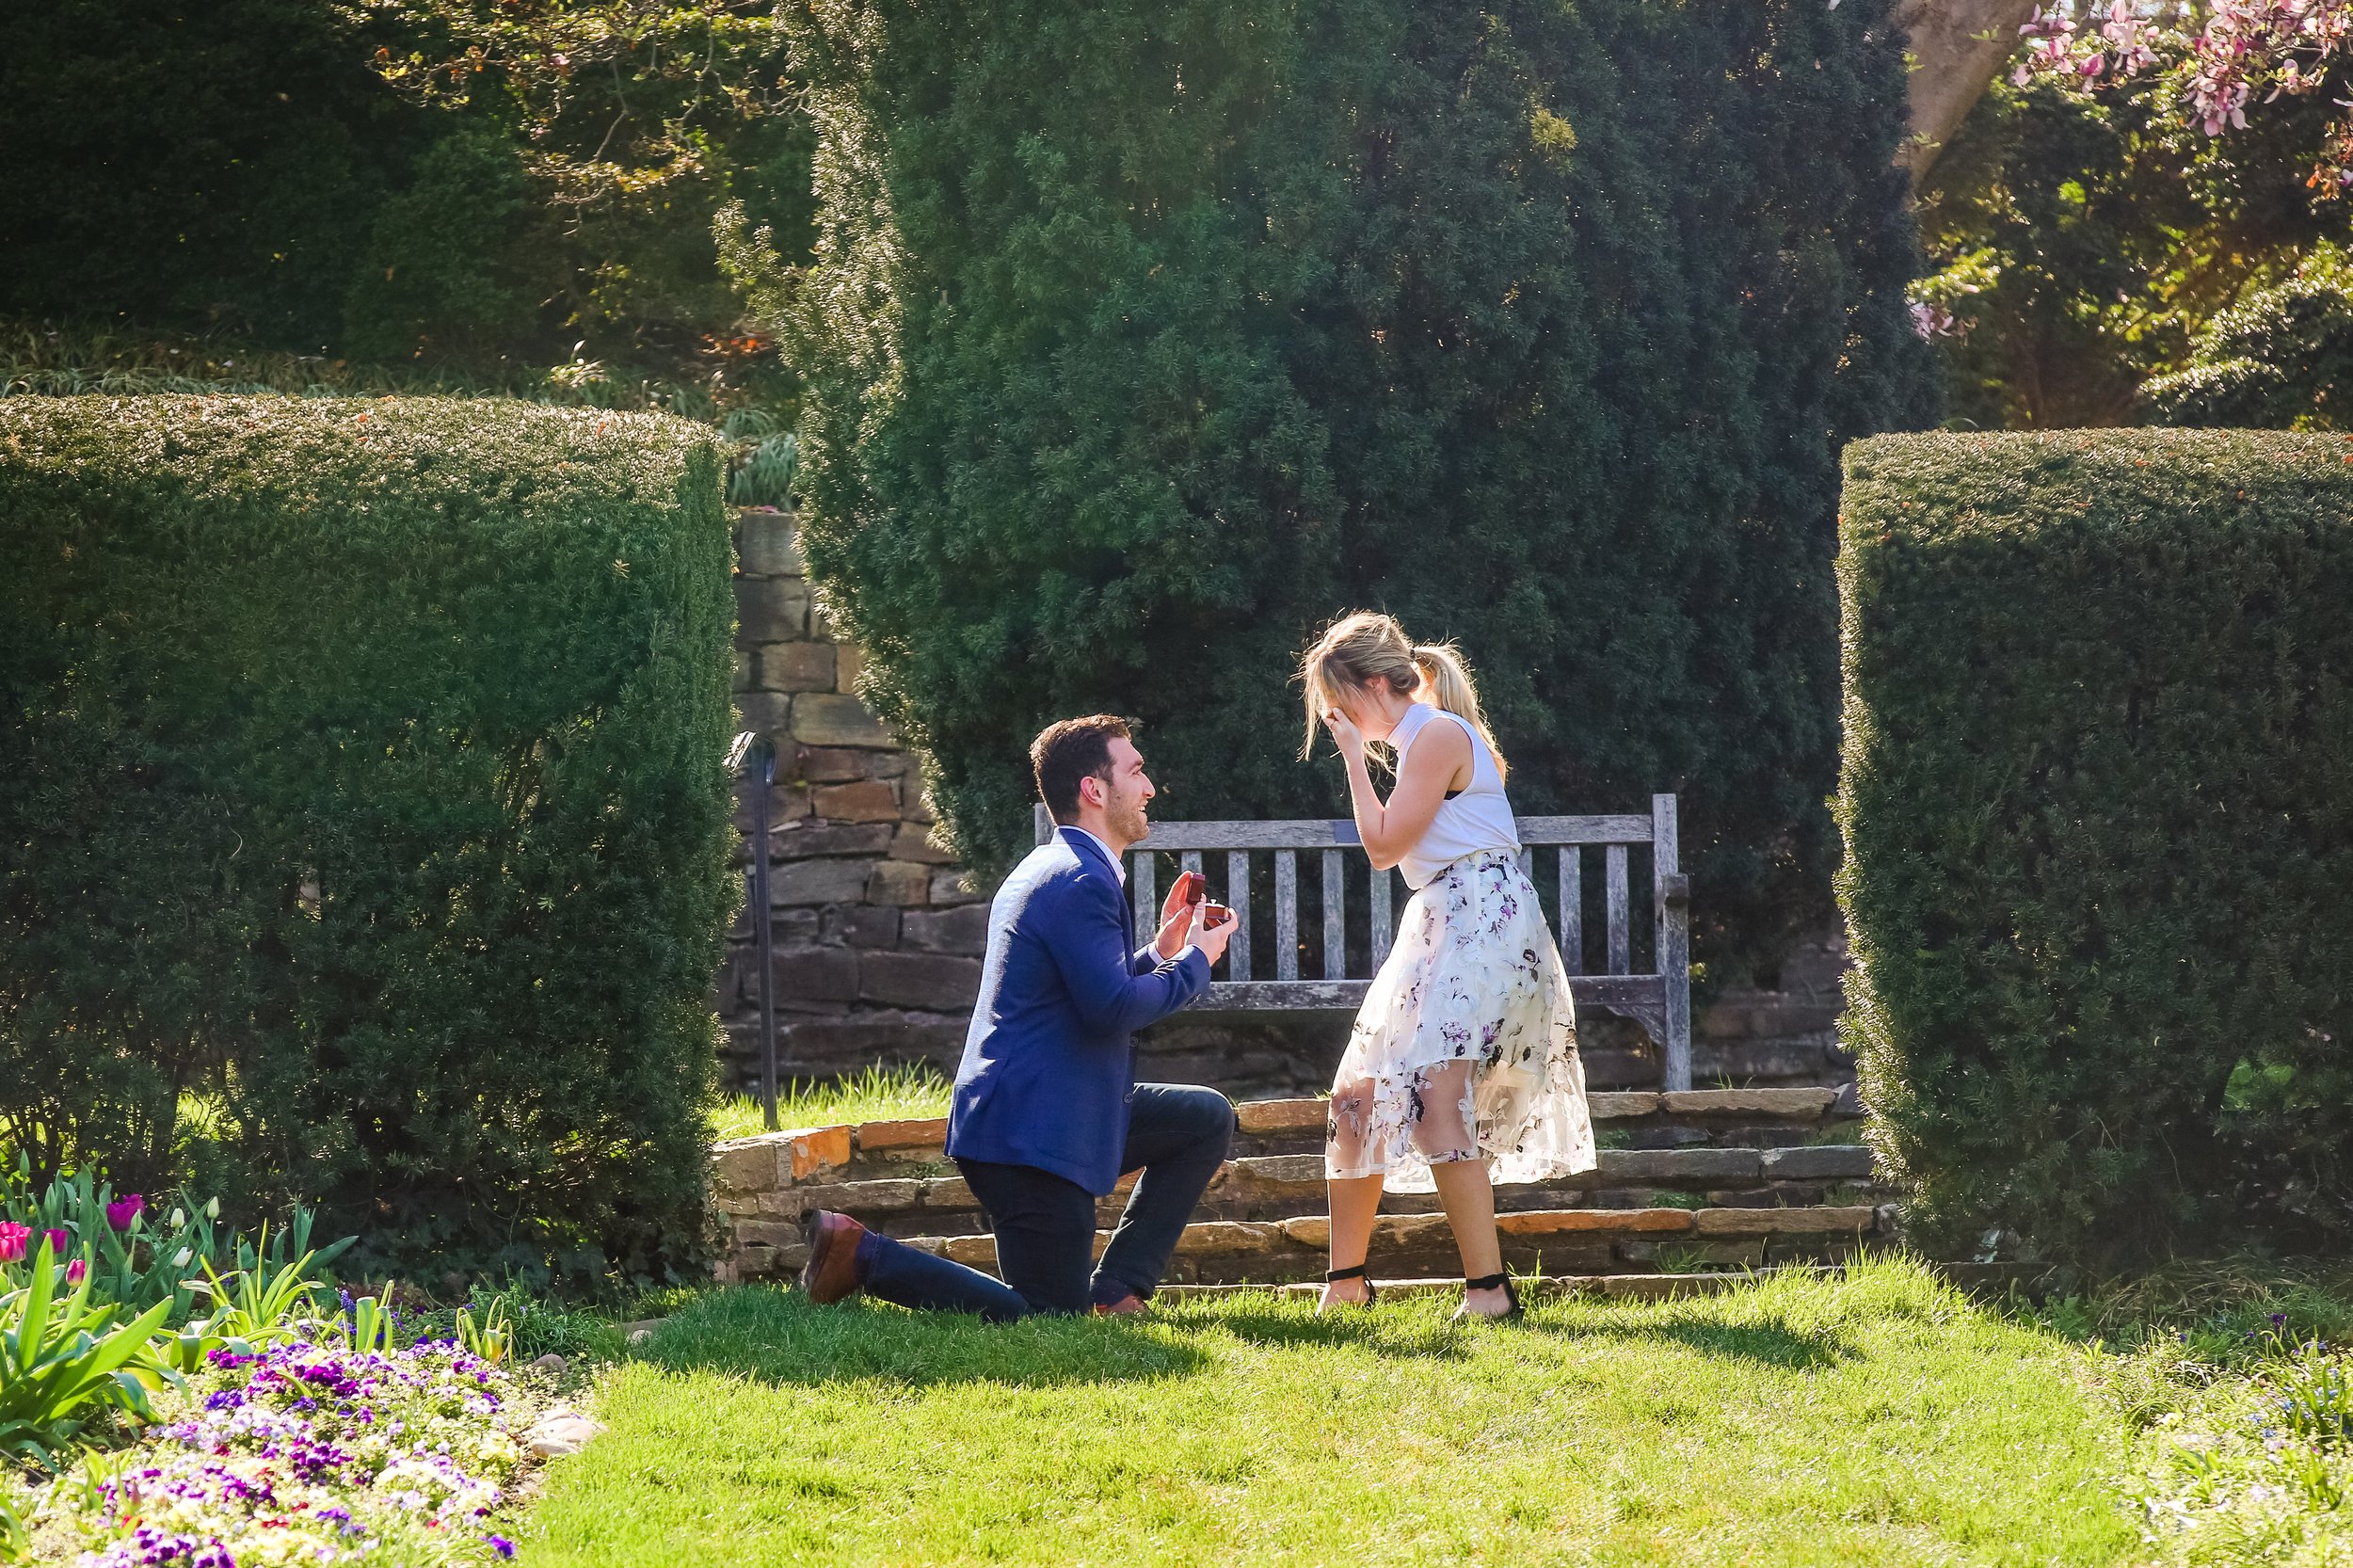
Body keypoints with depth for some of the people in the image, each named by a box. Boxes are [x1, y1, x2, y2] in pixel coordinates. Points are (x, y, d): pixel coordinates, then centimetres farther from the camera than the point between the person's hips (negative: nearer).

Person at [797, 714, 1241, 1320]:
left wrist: (1158, 951, 16)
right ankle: (862, 1256, -3)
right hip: (1032, 1131, -10)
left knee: (1207, 1118, 14)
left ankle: (1115, 1289, 11)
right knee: (1053, 1318, -7)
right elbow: (1111, 1009, -25)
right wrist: (1194, 962, -10)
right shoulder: (1080, 882, -16)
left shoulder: (1051, 869, 18)